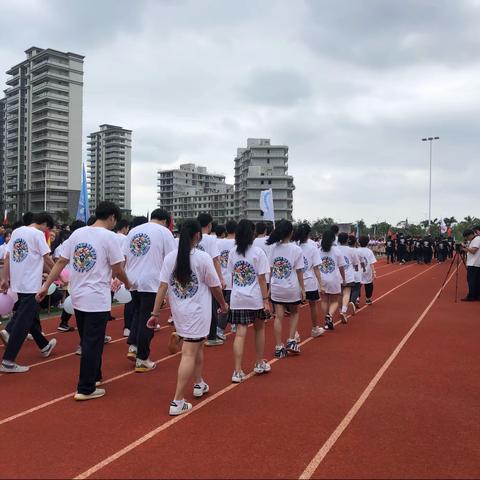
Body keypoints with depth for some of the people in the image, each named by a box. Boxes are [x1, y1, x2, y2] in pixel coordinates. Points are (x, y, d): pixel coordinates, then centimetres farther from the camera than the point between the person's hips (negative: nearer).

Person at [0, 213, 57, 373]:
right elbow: (47, 260, -11)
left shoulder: (16, 232, 11)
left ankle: (44, 346, 37)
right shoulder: (38, 234, -10)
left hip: (17, 283, 8)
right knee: (23, 322, -4)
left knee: (32, 314, 21)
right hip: (31, 284, -8)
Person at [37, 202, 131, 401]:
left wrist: (46, 286, 12)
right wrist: (127, 284, 11)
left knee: (87, 341, 19)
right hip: (97, 300, -7)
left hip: (77, 297, 7)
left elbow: (61, 262, 7)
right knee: (92, 344, 0)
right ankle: (85, 389, 5)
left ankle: (93, 376, 32)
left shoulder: (77, 233, 7)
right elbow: (118, 270, -8)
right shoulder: (108, 236, -11)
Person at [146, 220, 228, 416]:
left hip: (178, 311, 5)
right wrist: (223, 305, 13)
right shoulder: (203, 257, -12)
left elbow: (162, 287, -4)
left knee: (197, 346, 25)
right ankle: (177, 402, -3)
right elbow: (215, 287, -4)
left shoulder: (170, 257, -1)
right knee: (189, 353, -2)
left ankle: (199, 384, 41)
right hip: (197, 312, -5)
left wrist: (155, 313, 0)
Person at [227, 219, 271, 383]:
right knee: (259, 329, 18)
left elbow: (232, 276, 7)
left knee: (240, 333, 2)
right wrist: (266, 300, -6)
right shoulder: (258, 252, -8)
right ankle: (259, 364, 30)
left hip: (237, 298, 2)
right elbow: (262, 279, -9)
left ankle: (237, 371, -2)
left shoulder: (233, 252, 4)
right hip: (255, 298, -2)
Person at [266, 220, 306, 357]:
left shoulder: (273, 248, -2)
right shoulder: (296, 249, -10)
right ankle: (291, 341, 13)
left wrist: (270, 286, 12)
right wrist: (302, 289, 1)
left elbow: (271, 269, 3)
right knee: (294, 313, 21)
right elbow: (299, 271, -7)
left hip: (276, 288, 2)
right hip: (292, 288, -2)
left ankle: (279, 347, 9)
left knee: (279, 317, 7)